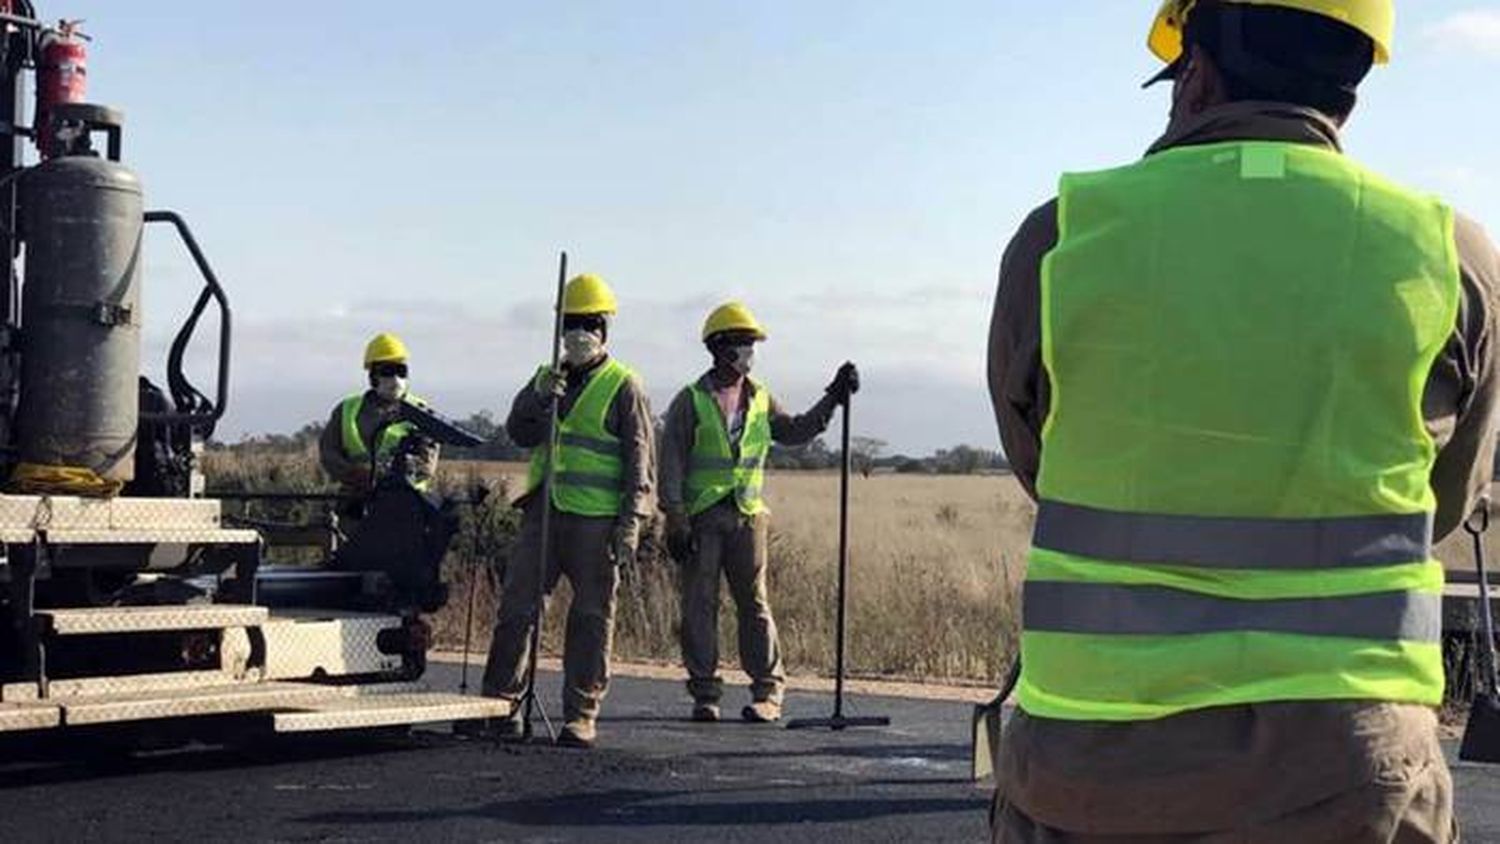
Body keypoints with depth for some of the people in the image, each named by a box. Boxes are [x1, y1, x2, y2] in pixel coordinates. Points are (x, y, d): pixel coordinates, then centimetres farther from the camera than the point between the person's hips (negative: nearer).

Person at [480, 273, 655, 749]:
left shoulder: (623, 387, -1)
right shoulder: (548, 377, 15)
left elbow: (641, 459, -4)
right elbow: (519, 434, 6)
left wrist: (631, 521, -12)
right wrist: (539, 399, -13)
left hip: (597, 519, -5)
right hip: (545, 512, 5)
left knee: (591, 617, 1)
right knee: (516, 604, 3)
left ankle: (581, 715, 7)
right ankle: (501, 702, 11)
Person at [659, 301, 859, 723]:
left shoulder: (760, 400, 11)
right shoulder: (690, 402, -2)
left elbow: (794, 432, 22)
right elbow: (671, 464, -5)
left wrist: (832, 399, 11)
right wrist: (675, 520, -11)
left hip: (747, 514, 3)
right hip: (700, 516, -3)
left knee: (754, 602, 1)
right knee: (699, 604, 0)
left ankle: (768, 692, 5)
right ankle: (705, 694, 8)